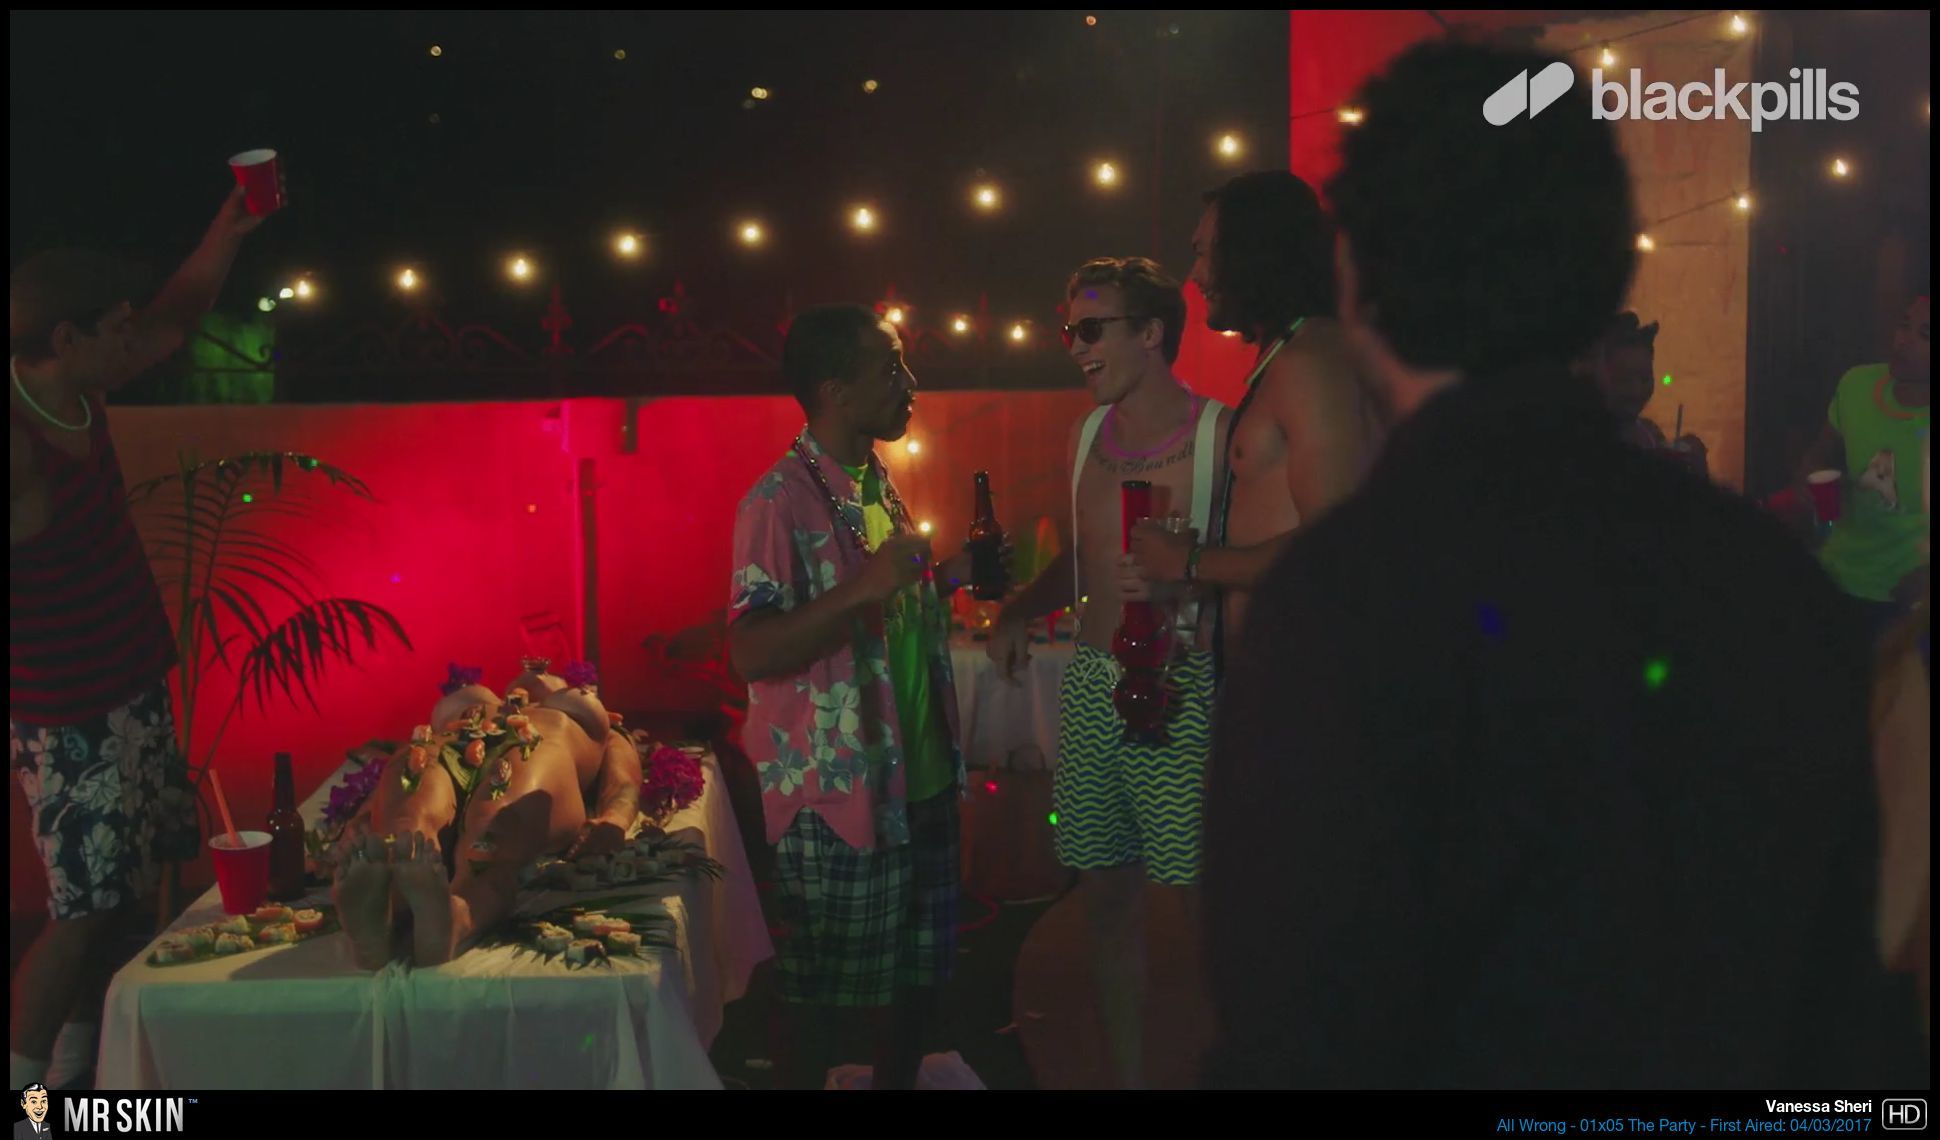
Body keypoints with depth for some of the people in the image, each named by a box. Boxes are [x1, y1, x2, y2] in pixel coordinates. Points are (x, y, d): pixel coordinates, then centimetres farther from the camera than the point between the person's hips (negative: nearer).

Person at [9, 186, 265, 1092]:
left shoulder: (80, 395, 2)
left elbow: (176, 319, 15)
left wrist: (231, 227, 9)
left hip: (133, 690, 9)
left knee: (124, 891, 15)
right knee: (87, 907, -5)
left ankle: (74, 1068, 27)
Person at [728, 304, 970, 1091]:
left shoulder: (883, 487, 10)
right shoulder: (780, 501, -17)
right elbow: (751, 653, -25)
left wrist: (949, 572, 5)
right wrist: (865, 587, -32)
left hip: (921, 779, 8)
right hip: (835, 794, -8)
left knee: (920, 967, 19)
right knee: (817, 987, 8)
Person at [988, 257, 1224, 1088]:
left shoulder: (1221, 435, -6)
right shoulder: (1085, 437, 13)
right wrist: (1019, 610, 9)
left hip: (1182, 687, -6)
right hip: (1089, 683, 6)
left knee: (1205, 897, -7)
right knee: (1109, 893, 11)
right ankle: (1126, 1072, 24)